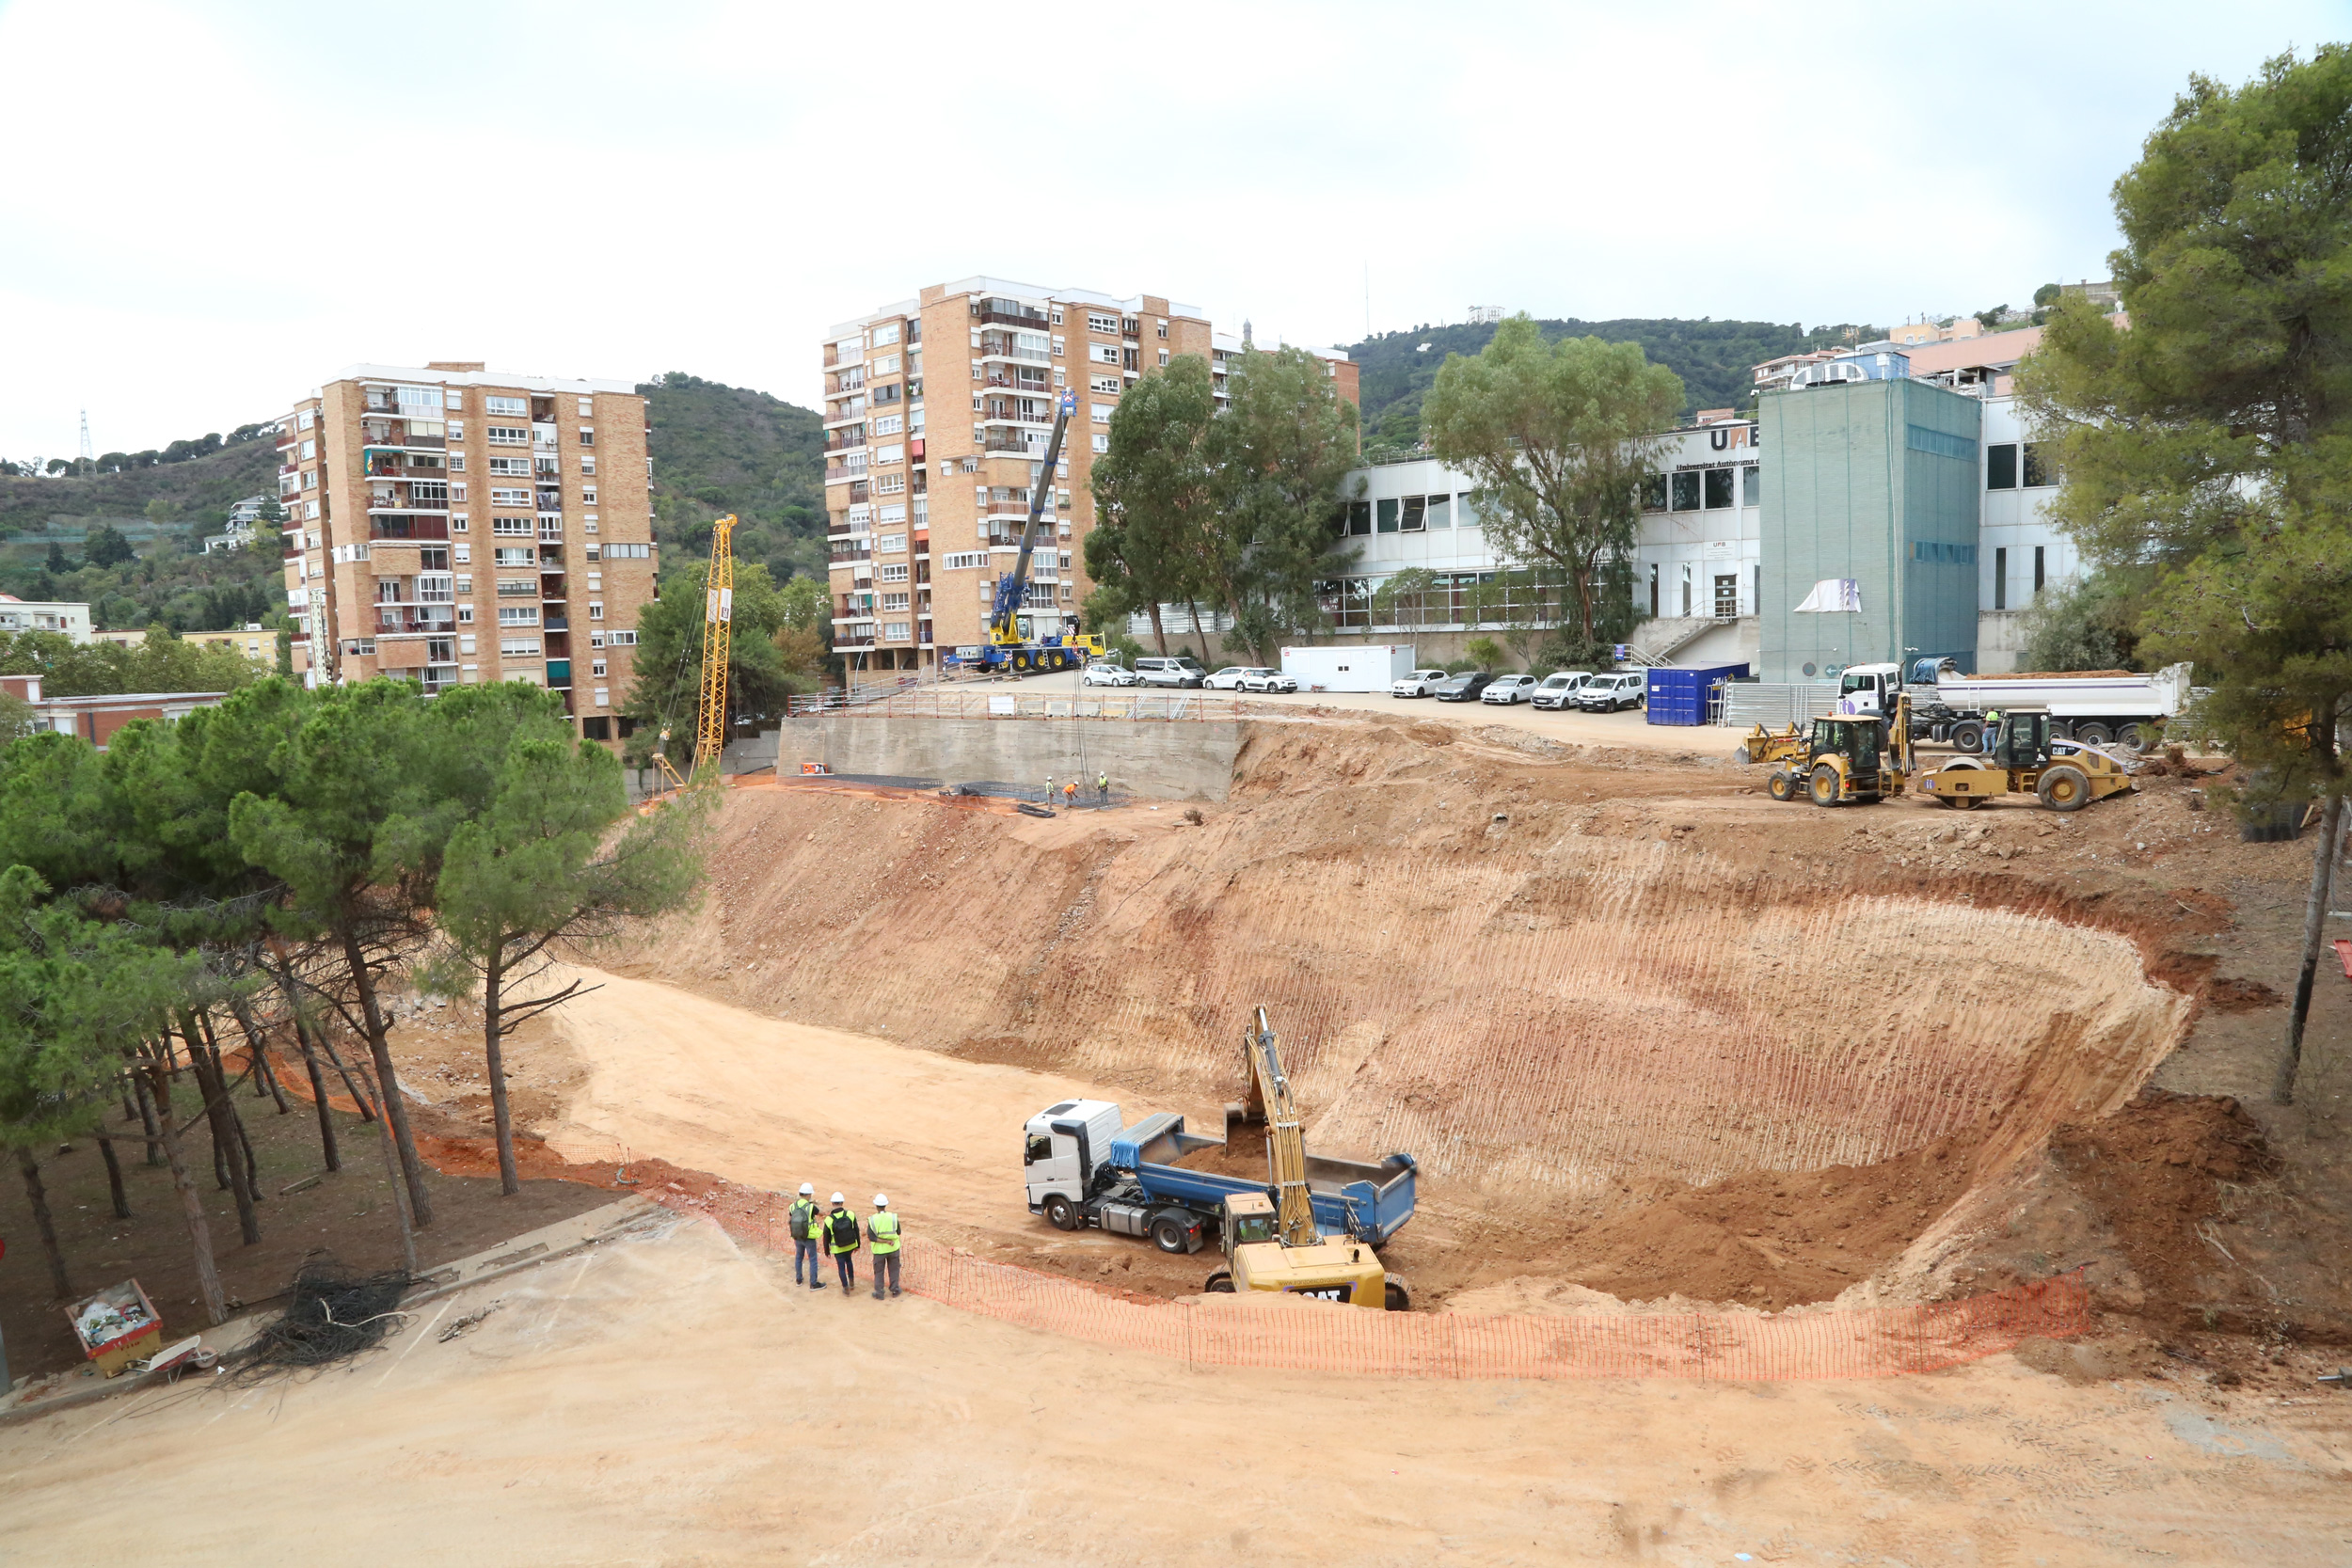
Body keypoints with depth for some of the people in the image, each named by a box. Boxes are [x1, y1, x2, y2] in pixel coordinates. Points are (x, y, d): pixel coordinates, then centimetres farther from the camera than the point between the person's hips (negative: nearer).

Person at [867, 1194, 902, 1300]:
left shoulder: (872, 1220, -19)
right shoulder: (893, 1217, -15)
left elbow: (871, 1237, -21)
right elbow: (898, 1232, -5)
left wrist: (886, 1241, -20)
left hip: (879, 1250, -1)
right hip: (893, 1248, 1)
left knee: (879, 1271, 16)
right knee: (894, 1269, 20)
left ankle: (879, 1294, 24)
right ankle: (894, 1290, 30)